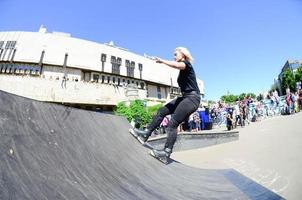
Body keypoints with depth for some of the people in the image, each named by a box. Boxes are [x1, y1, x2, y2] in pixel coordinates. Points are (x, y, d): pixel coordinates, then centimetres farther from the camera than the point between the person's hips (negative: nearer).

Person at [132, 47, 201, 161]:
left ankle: (167, 152, -12)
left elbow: (176, 65, -29)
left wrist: (162, 61, -21)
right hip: (184, 97, 9)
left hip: (192, 98, -9)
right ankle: (146, 134, 2)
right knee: (161, 111, 1)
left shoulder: (186, 64, -5)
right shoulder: (183, 69, 23)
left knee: (173, 123, -17)